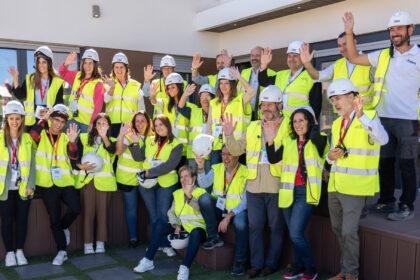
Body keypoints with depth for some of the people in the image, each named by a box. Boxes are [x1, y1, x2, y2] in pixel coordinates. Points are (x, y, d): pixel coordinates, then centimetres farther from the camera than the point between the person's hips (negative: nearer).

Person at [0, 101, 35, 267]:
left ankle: (19, 250, 22)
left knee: (22, 219, 7)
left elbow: (32, 163, 2)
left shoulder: (27, 138, 2)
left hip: (23, 188, 1)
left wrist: (30, 185, -4)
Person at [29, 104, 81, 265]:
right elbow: (33, 134, -21)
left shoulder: (65, 138, 9)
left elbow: (73, 156, -8)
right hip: (47, 184, -1)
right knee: (54, 218, 4)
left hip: (65, 182, 1)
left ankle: (63, 228, 19)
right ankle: (62, 251, 17)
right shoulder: (42, 135, 4)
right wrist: (44, 118, -22)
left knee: (75, 209, -14)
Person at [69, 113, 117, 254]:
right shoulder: (84, 138, 9)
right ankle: (88, 243, 6)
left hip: (104, 180, 0)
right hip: (87, 179, 0)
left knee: (102, 211, 2)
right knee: (88, 211, 0)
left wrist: (104, 136, -36)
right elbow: (75, 158, 5)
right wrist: (81, 166, -16)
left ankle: (100, 243, 11)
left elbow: (112, 150, -18)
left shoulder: (111, 140, 7)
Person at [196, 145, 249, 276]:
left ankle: (239, 262, -10)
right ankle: (214, 238, -11)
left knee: (241, 224, -35)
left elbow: (245, 201, -15)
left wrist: (228, 216, -22)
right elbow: (204, 184, -12)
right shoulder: (217, 168, 4)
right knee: (204, 198, -23)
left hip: (237, 211, -4)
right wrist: (201, 167, -28)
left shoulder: (245, 173, -10)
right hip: (218, 209, 4)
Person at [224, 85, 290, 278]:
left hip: (277, 187, -4)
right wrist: (229, 134, -3)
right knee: (255, 226, 10)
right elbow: (237, 150, 12)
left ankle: (271, 263, 21)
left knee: (276, 227, 8)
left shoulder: (288, 125, -2)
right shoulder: (253, 127, 14)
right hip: (254, 186, 5)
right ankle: (256, 263, 22)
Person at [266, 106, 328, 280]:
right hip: (289, 192, 5)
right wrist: (270, 141, -11)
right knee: (294, 234, 14)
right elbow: (273, 159, 2)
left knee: (295, 233, -12)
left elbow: (320, 139, -25)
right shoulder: (288, 142, 13)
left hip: (306, 192, -5)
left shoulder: (316, 142, -1)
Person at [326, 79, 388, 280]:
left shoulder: (368, 118, -8)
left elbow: (382, 139, -29)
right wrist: (331, 156, -2)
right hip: (334, 186, 7)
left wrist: (361, 115, -41)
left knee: (349, 231, -7)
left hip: (355, 187, -7)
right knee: (338, 230, 15)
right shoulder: (337, 124, 15)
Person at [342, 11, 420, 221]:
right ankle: (386, 201, 25)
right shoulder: (382, 56, 9)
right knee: (385, 162, 12)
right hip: (384, 118, 4)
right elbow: (354, 58, 10)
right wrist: (349, 32, 2)